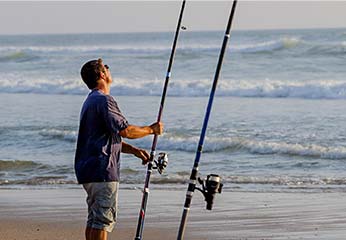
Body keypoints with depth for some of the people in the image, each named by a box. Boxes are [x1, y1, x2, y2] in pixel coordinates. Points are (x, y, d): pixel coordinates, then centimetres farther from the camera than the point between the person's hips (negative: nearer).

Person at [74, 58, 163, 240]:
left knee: (94, 219, 12)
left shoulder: (91, 101, 21)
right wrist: (151, 129, -5)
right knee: (104, 218, -9)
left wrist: (134, 150, 18)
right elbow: (125, 130, -20)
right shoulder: (103, 100, -13)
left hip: (88, 170, 10)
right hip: (102, 170, -10)